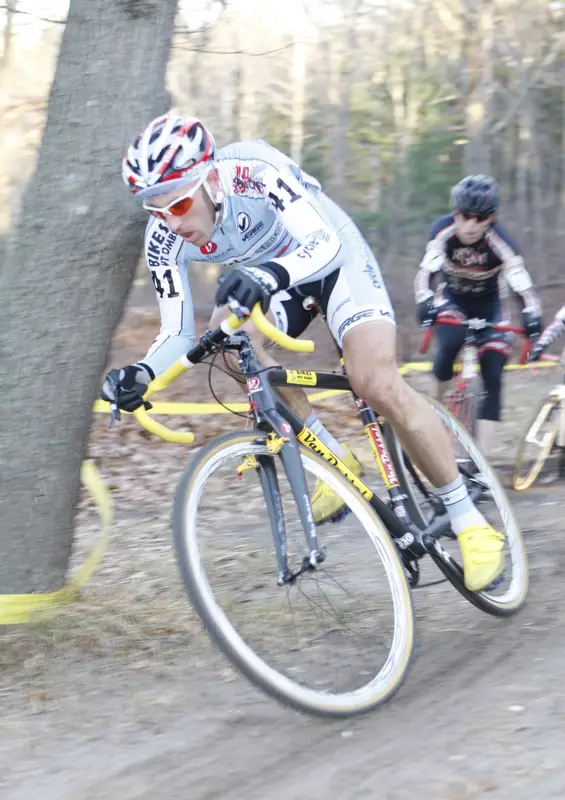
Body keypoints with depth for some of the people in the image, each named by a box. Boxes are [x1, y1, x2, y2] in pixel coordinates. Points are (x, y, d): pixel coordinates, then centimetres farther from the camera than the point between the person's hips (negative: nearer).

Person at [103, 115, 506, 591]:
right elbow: (179, 333, -18)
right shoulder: (167, 238, -20)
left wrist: (270, 275, -65)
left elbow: (325, 245, -44)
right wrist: (144, 373, -40)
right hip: (269, 279, 5)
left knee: (378, 386, -25)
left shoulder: (256, 171, -35)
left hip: (336, 259, -5)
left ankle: (468, 519, -9)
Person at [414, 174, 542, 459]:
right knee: (451, 342, -33)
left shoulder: (499, 242, -29)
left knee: (492, 379, -14)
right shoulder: (444, 230, -26)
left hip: (488, 307, 0)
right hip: (452, 300, 0)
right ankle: (437, 401, -4)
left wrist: (533, 320, -53)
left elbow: (522, 284, -35)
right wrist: (425, 301, -55)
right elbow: (426, 271, -35)